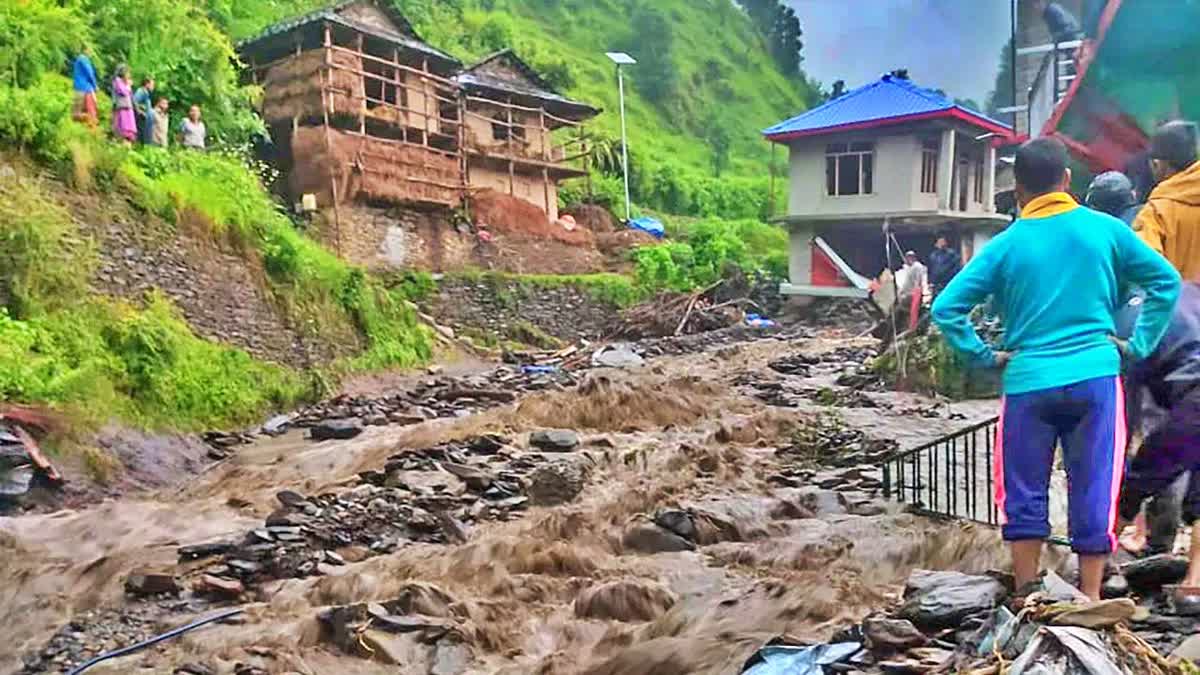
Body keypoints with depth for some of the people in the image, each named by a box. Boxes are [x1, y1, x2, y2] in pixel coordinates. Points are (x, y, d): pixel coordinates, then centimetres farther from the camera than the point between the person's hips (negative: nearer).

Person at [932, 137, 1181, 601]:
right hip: (1096, 377, 1)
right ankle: (1089, 602, 14)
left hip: (1028, 384, -1)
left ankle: (1027, 599, 17)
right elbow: (1167, 282, 7)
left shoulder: (1005, 246, 0)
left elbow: (946, 308, -5)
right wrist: (1138, 345, 10)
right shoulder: (1105, 229, 3)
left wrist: (984, 356, 2)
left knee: (1024, 495, 10)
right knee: (1094, 494, 8)